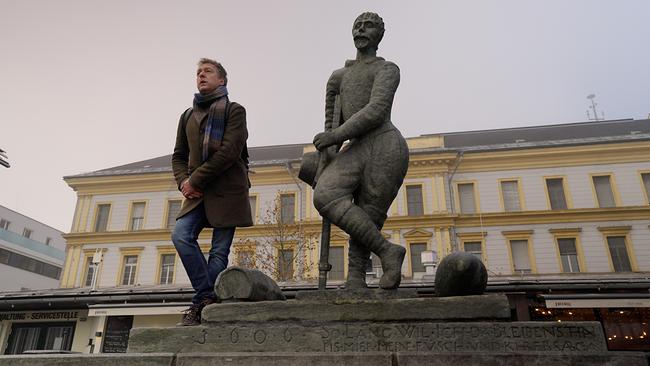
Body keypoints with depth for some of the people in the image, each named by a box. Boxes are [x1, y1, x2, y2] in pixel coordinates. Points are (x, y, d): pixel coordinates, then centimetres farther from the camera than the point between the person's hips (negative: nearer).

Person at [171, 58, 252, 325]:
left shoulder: (234, 110, 3)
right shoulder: (188, 115, 20)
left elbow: (230, 151, -11)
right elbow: (178, 155, 18)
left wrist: (195, 180, -12)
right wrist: (183, 181, -4)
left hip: (227, 189, -4)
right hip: (198, 192, 5)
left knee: (220, 251, -6)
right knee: (181, 236, -16)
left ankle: (200, 304, 0)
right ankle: (208, 297, -11)